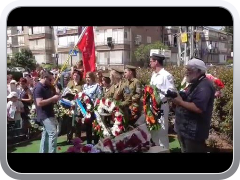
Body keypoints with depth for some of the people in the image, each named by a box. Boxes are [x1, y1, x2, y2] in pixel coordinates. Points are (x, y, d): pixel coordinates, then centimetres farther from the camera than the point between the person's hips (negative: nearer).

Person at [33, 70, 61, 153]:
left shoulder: (48, 87, 13)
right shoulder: (38, 88, -16)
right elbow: (39, 103, -26)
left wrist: (56, 98, 4)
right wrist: (53, 98, -22)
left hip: (49, 114, 10)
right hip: (44, 115, -10)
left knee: (46, 134, 14)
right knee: (53, 133, -14)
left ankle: (43, 151, 23)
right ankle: (52, 152, -9)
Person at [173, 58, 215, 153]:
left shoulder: (204, 86, -21)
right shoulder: (195, 83, 14)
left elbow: (198, 108, -31)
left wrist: (180, 102, -22)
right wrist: (178, 96, 3)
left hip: (194, 132, -10)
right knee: (186, 150, 21)